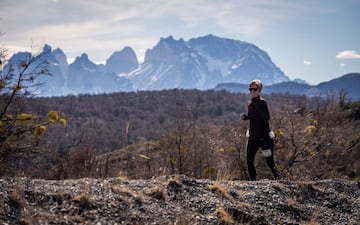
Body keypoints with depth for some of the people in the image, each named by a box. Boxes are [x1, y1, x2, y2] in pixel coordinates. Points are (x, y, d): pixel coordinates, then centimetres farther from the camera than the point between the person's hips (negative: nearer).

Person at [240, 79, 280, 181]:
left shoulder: (262, 102, -13)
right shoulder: (250, 103, 8)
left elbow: (266, 118, -26)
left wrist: (255, 107, -31)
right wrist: (245, 116, 2)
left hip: (264, 137, -6)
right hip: (253, 137, 6)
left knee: (269, 161, 3)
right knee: (249, 161, -3)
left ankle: (278, 179, 26)